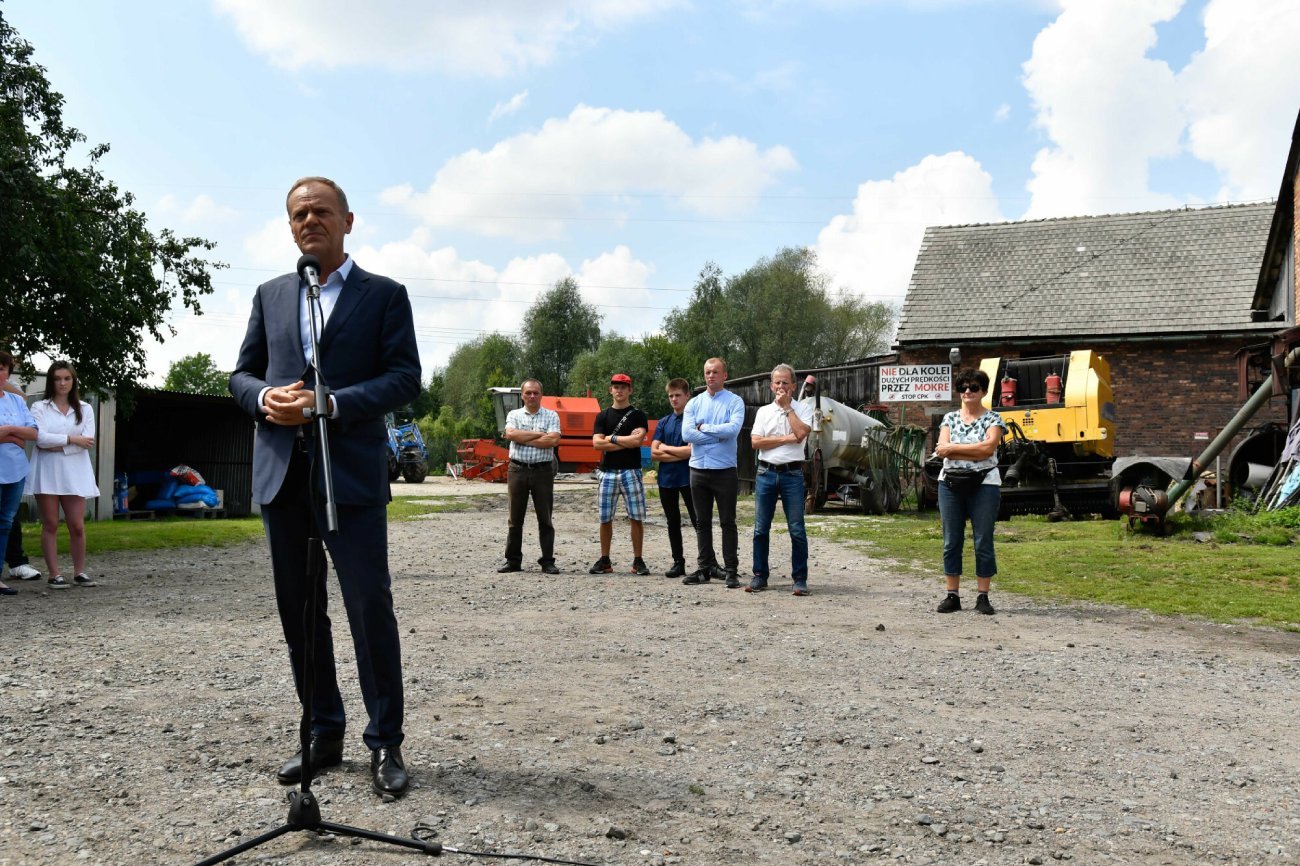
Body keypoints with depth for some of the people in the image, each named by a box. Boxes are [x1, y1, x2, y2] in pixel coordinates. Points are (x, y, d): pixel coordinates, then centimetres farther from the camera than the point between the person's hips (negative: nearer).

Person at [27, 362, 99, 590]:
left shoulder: (84, 409, 10)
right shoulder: (39, 407, 4)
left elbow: (88, 441, -4)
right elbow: (41, 438, -11)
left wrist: (58, 446, -10)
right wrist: (72, 439, -10)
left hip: (74, 474, 1)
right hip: (47, 473, -1)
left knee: (77, 526, -1)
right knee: (50, 525, 1)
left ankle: (79, 572, 10)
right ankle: (54, 575, 5)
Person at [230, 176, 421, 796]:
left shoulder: (384, 295, 5)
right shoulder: (270, 296, 17)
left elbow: (405, 378, -4)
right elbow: (241, 374, 17)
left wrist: (330, 404, -16)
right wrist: (266, 396, -7)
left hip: (351, 472, -4)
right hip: (281, 472, 5)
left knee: (370, 606, -6)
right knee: (299, 611, 9)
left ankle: (385, 743, 5)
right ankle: (324, 734, 21)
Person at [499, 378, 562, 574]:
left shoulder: (551, 416, 5)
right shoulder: (514, 415, 10)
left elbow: (553, 440, -11)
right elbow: (511, 434, -10)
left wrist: (524, 438, -8)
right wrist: (539, 434, -8)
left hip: (543, 471, -1)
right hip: (517, 470, 1)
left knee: (545, 519, 2)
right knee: (515, 519, 6)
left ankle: (548, 561, 8)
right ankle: (513, 560, 14)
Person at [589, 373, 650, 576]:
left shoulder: (638, 415, 5)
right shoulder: (603, 416, 11)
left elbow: (638, 440, -11)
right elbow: (597, 443, -3)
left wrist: (612, 439, -4)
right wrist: (627, 441, -7)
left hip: (631, 471, -2)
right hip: (608, 472, 2)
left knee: (636, 517, -3)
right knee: (605, 519, 5)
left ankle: (638, 561, 5)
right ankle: (605, 560, 14)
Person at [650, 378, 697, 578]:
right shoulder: (663, 422, 10)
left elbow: (693, 450, -16)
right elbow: (654, 452, 1)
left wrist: (666, 448, -5)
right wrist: (681, 455, -10)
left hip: (688, 478, -5)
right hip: (666, 479, 5)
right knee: (673, 522, 11)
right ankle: (678, 562, 19)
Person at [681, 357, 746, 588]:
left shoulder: (734, 402, -1)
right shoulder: (694, 403, 8)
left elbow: (733, 429, -19)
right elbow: (687, 433, -7)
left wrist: (704, 427, -10)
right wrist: (719, 434, -10)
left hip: (724, 471, -4)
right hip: (698, 470, 4)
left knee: (728, 522, 1)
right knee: (702, 523, 10)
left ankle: (731, 570, 6)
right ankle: (705, 568, 19)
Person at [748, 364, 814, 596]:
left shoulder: (803, 409, 5)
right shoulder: (763, 411, 11)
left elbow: (801, 433, -14)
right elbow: (755, 442, -2)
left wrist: (787, 407, -6)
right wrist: (786, 439, -9)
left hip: (792, 474, -2)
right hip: (766, 472, 2)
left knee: (797, 529, -3)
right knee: (761, 528, 5)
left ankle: (800, 579, 5)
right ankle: (759, 576, 14)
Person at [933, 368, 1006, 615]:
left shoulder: (992, 418, 1)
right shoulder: (950, 418, 10)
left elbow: (988, 447, -15)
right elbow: (942, 449, -5)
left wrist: (953, 448, -10)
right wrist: (975, 452, -12)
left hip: (984, 486, -3)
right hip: (951, 484, 3)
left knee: (983, 542, 1)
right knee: (951, 542, 5)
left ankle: (983, 597, 8)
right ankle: (952, 595, 11)